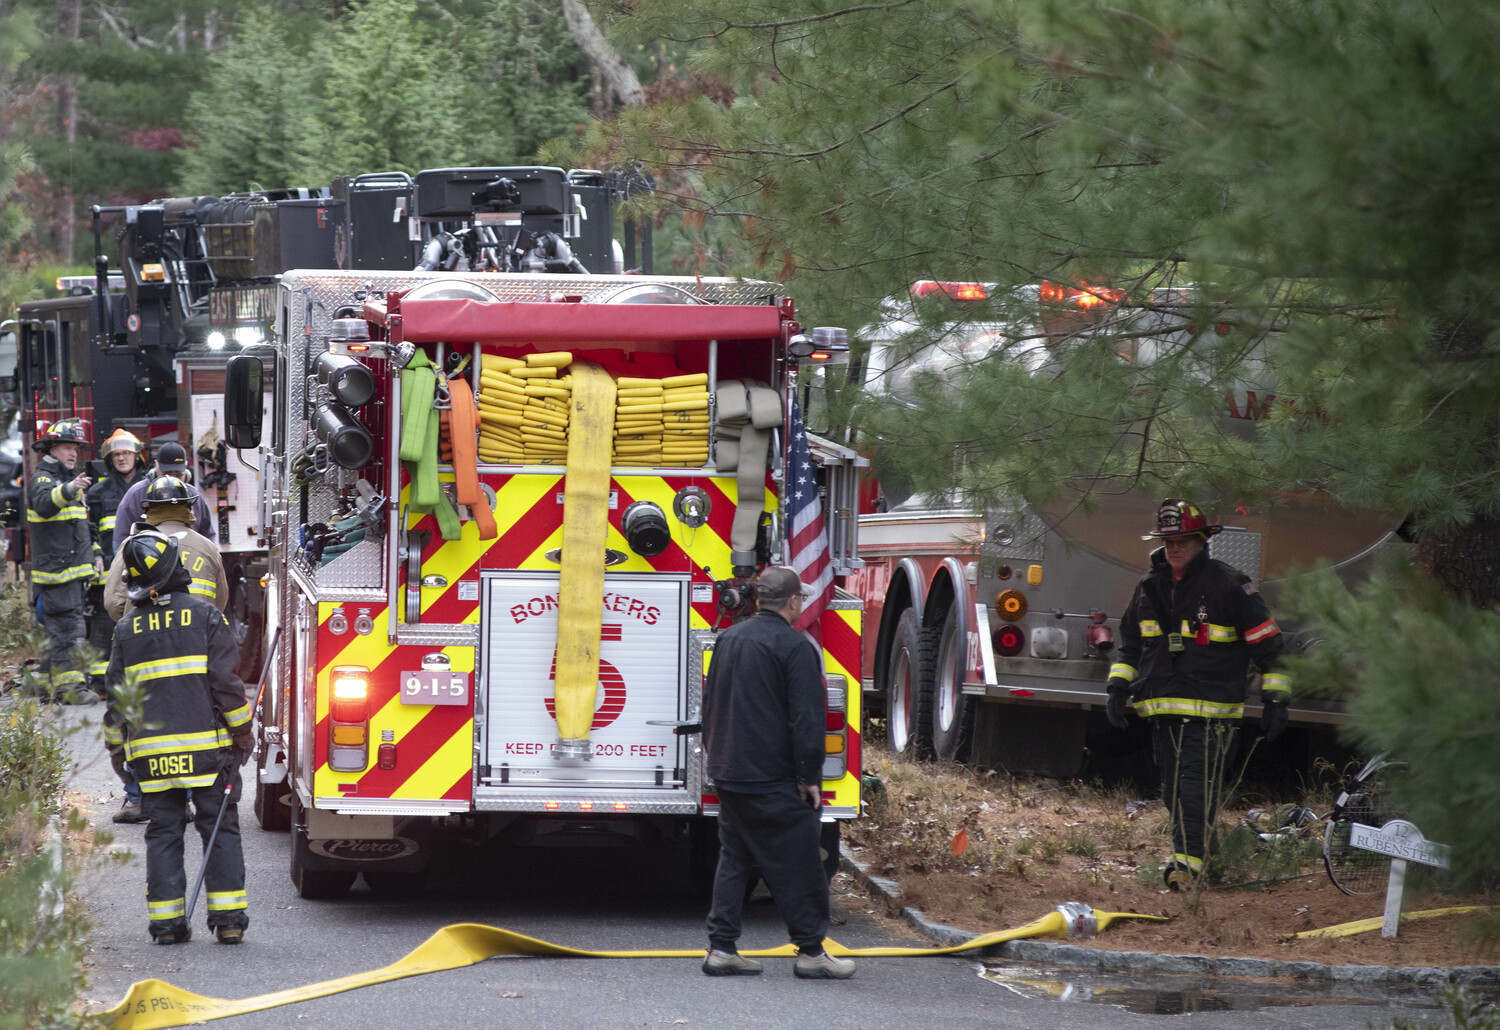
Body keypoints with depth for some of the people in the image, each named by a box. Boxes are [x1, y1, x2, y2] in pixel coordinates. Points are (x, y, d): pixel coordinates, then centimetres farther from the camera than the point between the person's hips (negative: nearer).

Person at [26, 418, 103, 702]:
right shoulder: (43, 479, -8)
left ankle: (48, 684, 17)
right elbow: (45, 504, -32)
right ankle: (68, 684, -15)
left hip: (75, 570, 9)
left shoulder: (71, 480, 22)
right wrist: (68, 490, -50)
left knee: (58, 629, 12)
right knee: (65, 628, -13)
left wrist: (95, 554, 22)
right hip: (55, 569, -9)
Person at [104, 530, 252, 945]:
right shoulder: (204, 616, -4)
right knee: (220, 830, 4)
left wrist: (116, 741, 22)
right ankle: (228, 918, -1)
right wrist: (241, 730, 2)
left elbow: (116, 694, 9)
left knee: (163, 832, 8)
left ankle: (167, 921, 5)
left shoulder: (128, 630, 5)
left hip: (152, 751, 2)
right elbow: (226, 681, -7)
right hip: (207, 747, -2)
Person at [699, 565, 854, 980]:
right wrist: (809, 777, -11)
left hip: (729, 774, 7)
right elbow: (807, 718, -16)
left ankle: (721, 947, 8)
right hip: (775, 779, -7)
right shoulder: (794, 647, -13)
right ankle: (811, 951, 2)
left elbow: (711, 703, 20)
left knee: (734, 860, 12)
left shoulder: (729, 639, 11)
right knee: (798, 866, -1)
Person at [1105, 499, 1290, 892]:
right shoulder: (1150, 586, 13)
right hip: (1163, 708, 6)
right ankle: (1194, 850, 18)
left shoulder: (1229, 586, -4)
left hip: (1211, 709, -6)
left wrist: (1275, 700, -4)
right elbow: (1131, 642, 25)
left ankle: (1188, 858, -20)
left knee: (1197, 783, -16)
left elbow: (1267, 642, -1)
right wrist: (1119, 688, 15)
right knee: (1173, 790, 8)